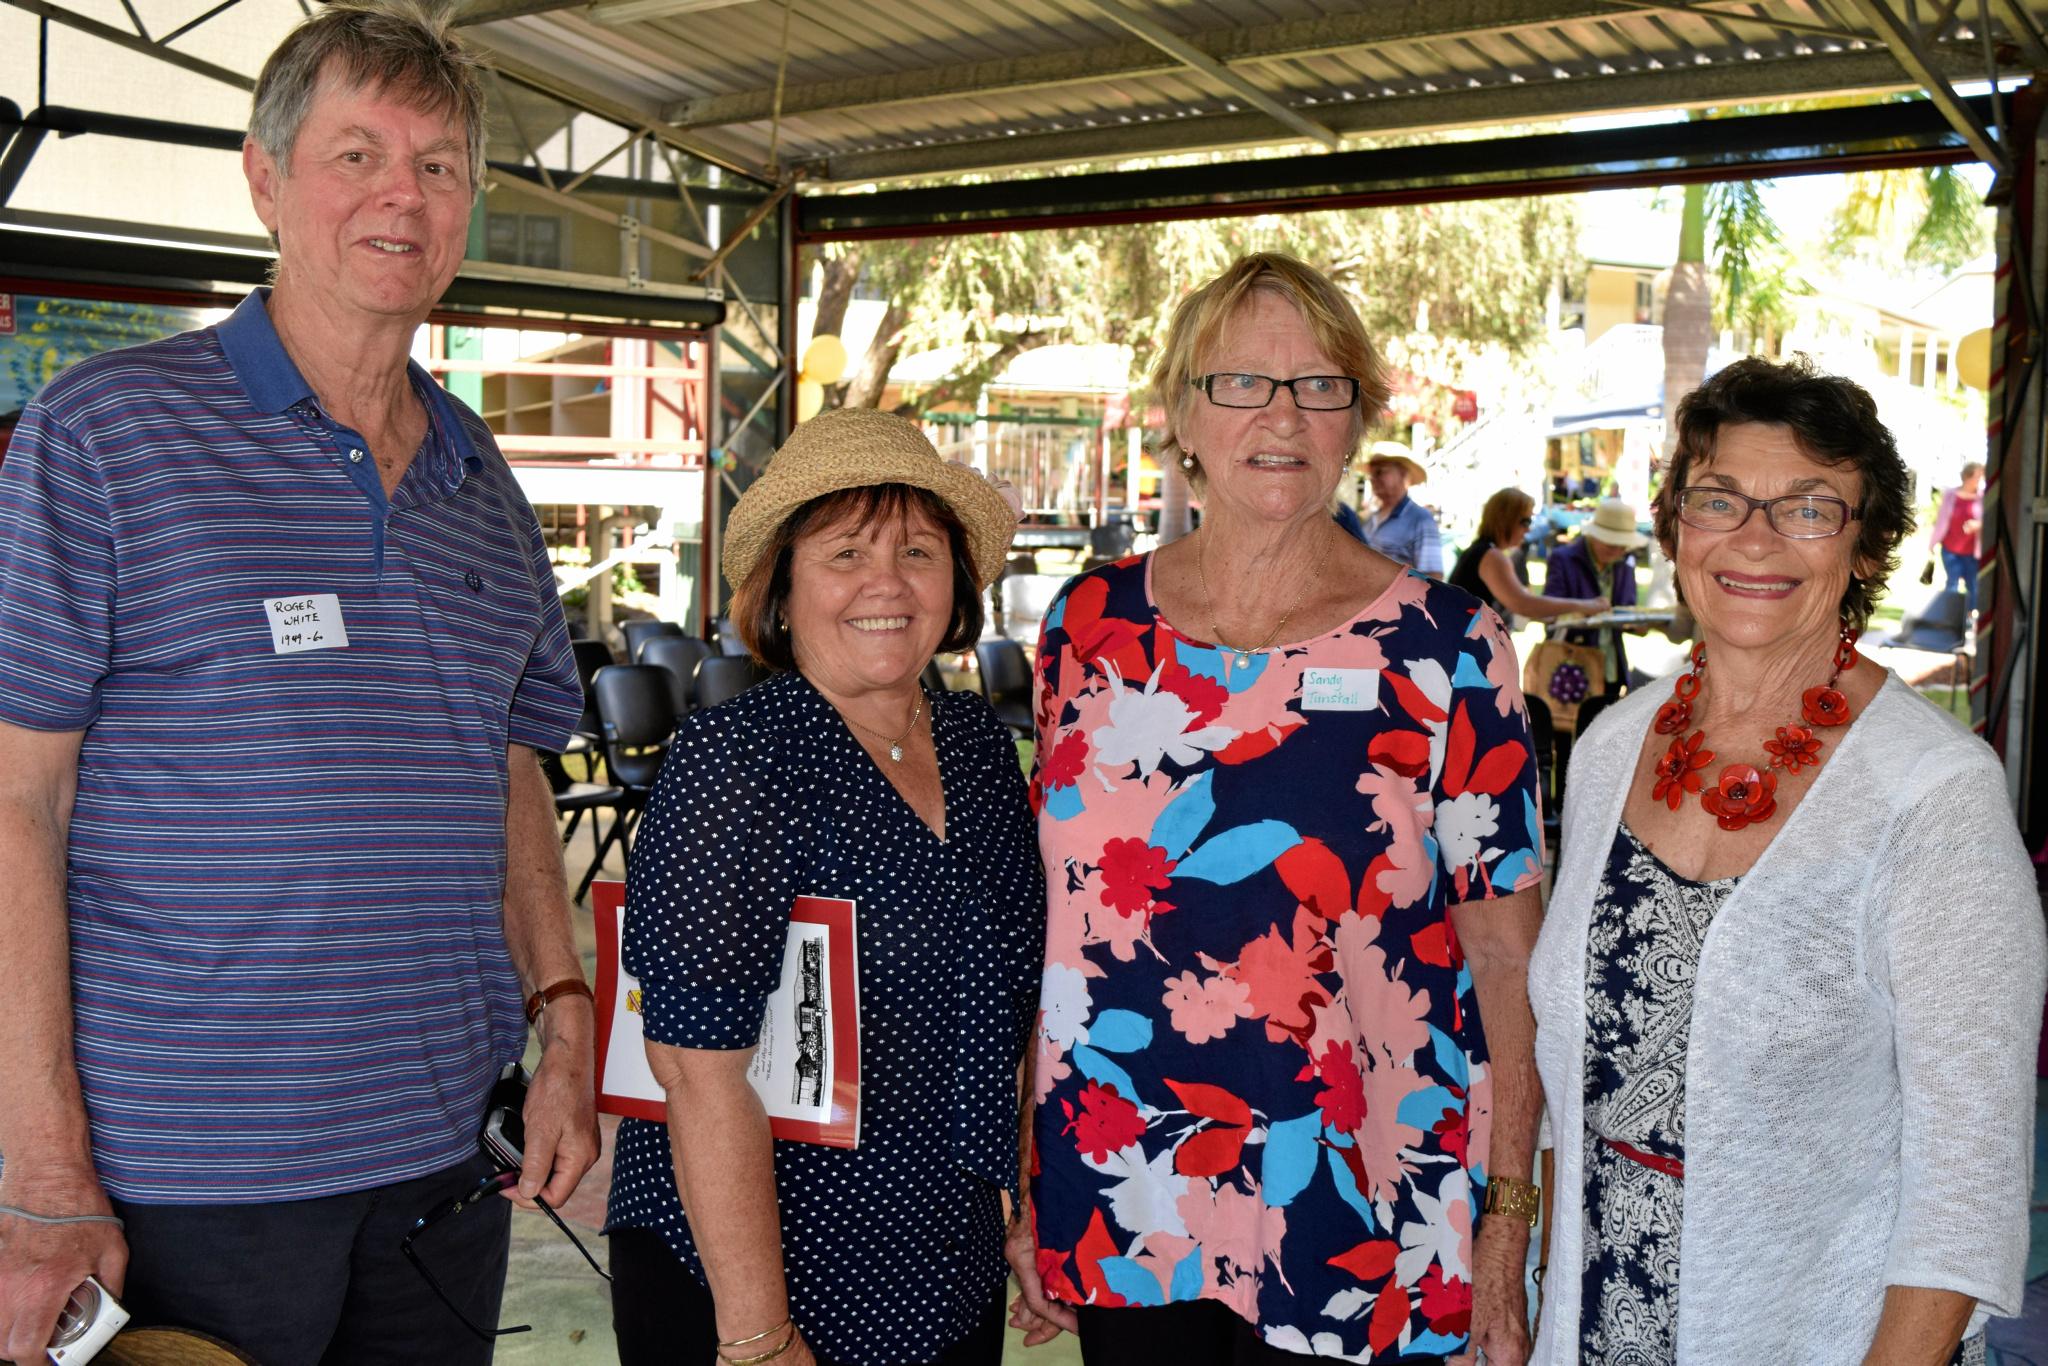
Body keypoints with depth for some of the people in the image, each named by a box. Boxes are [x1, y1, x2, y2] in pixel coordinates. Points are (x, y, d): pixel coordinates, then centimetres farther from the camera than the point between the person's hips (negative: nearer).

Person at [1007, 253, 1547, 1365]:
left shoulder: (1446, 648, -7)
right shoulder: (1091, 623, 2)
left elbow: (1505, 954, -6)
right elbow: (1050, 909, 6)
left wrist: (1506, 1228, -9)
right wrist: (1025, 1186, 6)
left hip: (1349, 1222, -2)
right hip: (1116, 1198, 3)